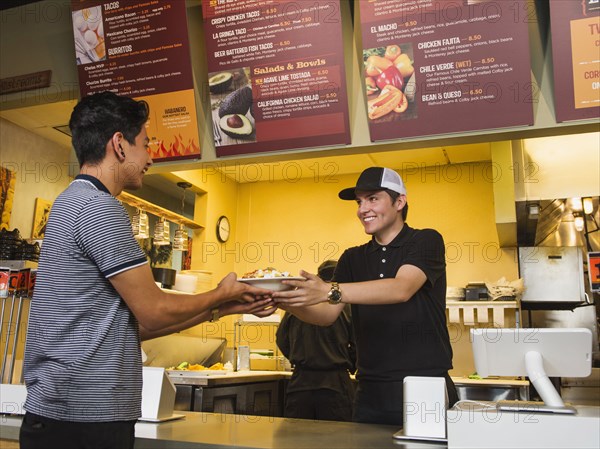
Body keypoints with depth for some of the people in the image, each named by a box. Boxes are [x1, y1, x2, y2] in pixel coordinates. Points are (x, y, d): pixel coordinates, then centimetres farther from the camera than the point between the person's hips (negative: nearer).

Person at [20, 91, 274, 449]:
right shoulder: (100, 207, -17)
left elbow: (133, 323, 13)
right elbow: (152, 312, -16)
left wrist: (220, 309, 10)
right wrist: (221, 295, 1)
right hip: (85, 420, -9)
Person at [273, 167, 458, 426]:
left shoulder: (426, 241, -4)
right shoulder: (353, 259, 12)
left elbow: (401, 289, -23)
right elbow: (327, 315, 2)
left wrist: (329, 291, -34)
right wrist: (290, 304, -19)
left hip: (427, 387, -4)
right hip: (371, 393, 4)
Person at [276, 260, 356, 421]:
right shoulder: (347, 306, -7)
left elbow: (282, 341, 10)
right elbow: (357, 347, -5)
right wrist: (350, 367, 16)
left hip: (300, 383, 2)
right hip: (336, 384, -2)